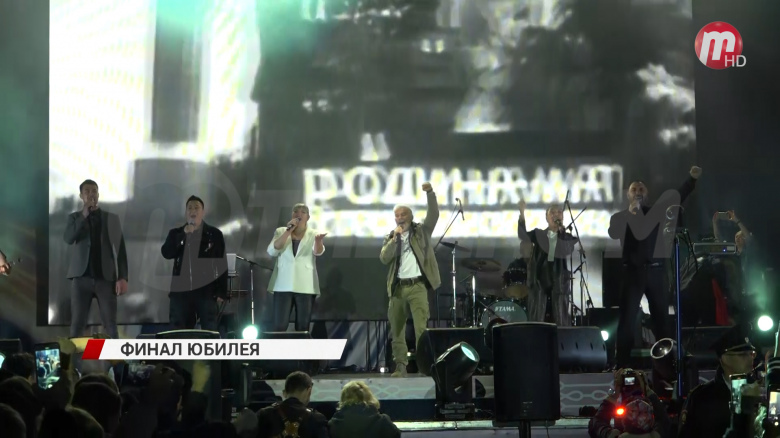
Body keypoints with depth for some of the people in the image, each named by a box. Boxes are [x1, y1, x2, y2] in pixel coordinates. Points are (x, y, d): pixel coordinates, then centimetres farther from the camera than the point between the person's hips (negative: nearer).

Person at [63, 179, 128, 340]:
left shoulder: (112, 218, 11)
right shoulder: (74, 217, 11)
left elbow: (120, 249, 6)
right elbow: (68, 238, -10)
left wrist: (123, 278, -5)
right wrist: (84, 215, -12)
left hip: (106, 278, 0)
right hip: (81, 277, 0)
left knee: (110, 326, -5)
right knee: (77, 325, -4)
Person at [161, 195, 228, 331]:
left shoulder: (214, 234, 6)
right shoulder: (176, 233, 12)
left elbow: (222, 264, 2)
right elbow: (166, 253, -4)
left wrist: (221, 292, -5)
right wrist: (183, 235, -11)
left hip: (206, 291, -2)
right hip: (181, 290, 2)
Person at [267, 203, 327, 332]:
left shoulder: (313, 234, 6)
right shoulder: (281, 232, 9)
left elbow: (318, 252, -14)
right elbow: (272, 251, -6)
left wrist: (318, 240, -38)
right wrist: (288, 231, -11)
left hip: (305, 286, 0)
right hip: (283, 286, 0)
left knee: (303, 327, 2)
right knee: (279, 327, -6)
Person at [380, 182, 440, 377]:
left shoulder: (421, 231, 7)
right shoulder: (391, 237, 13)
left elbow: (434, 215, -8)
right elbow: (384, 258, -2)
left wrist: (430, 193, -21)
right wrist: (394, 239, -10)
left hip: (417, 285, -4)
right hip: (397, 287, 4)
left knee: (421, 326, -13)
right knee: (397, 328, 6)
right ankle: (400, 366, 13)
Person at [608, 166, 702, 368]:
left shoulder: (656, 212, 12)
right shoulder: (620, 217, 7)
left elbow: (678, 197, 3)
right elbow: (613, 234, -13)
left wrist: (692, 179, -10)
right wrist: (631, 213, -18)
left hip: (655, 270, 2)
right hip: (632, 271, -2)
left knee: (661, 317, 6)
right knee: (627, 319, -5)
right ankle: (622, 365, -5)